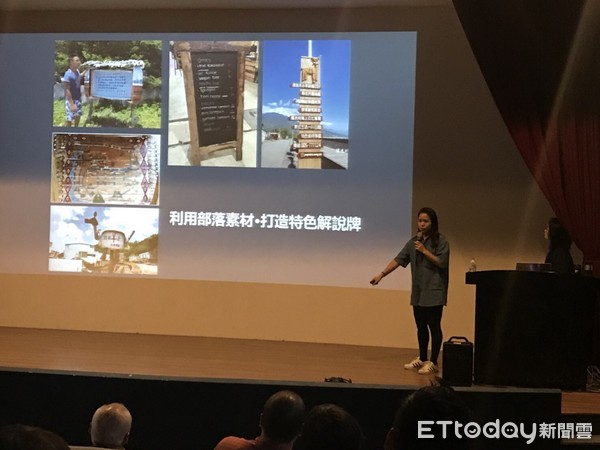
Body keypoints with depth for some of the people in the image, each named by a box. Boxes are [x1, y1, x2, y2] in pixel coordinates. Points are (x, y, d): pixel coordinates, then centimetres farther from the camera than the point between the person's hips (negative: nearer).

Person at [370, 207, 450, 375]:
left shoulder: (440, 241, -5)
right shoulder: (414, 242, 11)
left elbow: (442, 262, -12)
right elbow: (398, 260, 8)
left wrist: (424, 250, -17)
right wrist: (381, 274, 0)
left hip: (434, 293, -6)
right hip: (418, 292, 6)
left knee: (434, 327, -4)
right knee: (421, 327, 13)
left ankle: (433, 362, 1)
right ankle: (422, 359, 24)